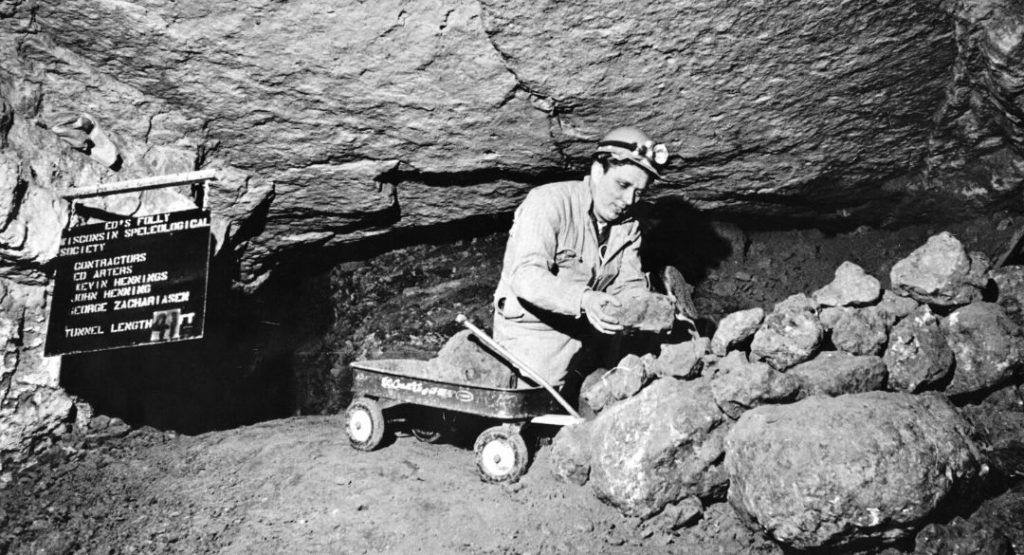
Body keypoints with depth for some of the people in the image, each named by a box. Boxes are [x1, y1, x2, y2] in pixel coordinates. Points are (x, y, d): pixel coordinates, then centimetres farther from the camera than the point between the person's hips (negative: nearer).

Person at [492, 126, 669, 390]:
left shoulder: (628, 227, 6)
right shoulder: (549, 202, -17)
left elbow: (629, 285, -1)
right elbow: (526, 275, -30)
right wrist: (583, 299, -45)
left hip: (586, 336, 7)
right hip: (532, 331, -6)